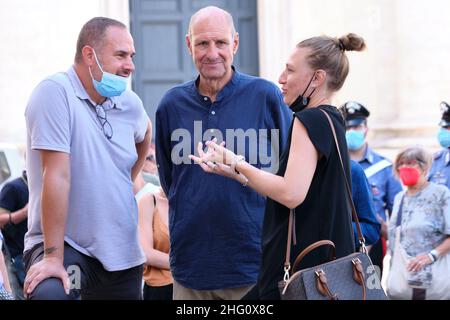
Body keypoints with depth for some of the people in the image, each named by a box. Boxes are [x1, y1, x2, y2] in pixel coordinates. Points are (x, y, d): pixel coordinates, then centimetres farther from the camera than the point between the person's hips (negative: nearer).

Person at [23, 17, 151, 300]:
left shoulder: (130, 103, 6)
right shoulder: (55, 93, -14)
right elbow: (57, 175, -20)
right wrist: (53, 257, -23)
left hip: (122, 255, 7)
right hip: (64, 244, -7)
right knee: (50, 294, -36)